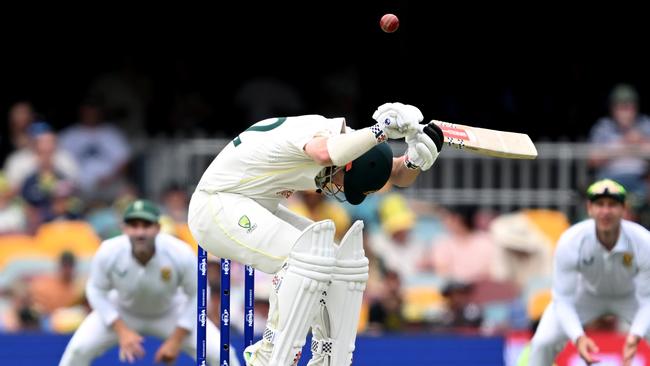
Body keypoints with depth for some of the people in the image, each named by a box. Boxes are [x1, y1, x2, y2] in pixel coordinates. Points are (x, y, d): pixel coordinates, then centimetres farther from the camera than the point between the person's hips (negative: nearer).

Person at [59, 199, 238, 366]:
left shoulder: (181, 254, -33)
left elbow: (197, 295, -17)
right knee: (79, 349, -19)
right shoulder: (107, 253, -31)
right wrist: (121, 331, -23)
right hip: (122, 313, 0)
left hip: (171, 314, 0)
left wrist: (176, 340, -18)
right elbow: (96, 291, -14)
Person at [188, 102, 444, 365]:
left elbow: (398, 175, 3)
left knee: (342, 262, 4)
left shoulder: (346, 141, 1)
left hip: (257, 210, 10)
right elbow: (326, 153, -51)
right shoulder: (322, 130, -27)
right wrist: (383, 129, -51)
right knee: (307, 256, -27)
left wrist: (413, 160, -18)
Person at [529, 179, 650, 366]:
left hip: (630, 295, 0)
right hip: (586, 294, 0)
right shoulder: (570, 242, -33)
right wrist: (578, 337, -45)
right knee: (543, 343, -18)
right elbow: (563, 299, -27)